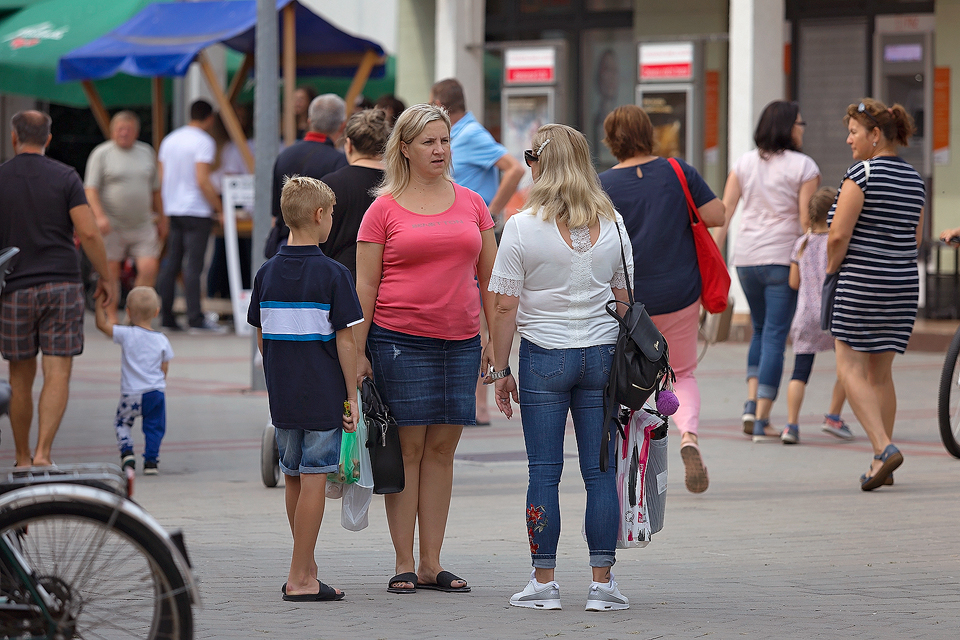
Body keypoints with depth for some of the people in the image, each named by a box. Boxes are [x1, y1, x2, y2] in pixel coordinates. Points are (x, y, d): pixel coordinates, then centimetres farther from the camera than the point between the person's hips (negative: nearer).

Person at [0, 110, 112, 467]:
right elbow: (88, 233, -7)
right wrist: (105, 277, 5)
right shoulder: (65, 177, -2)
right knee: (57, 377, -4)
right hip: (62, 286, -1)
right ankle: (43, 452, -18)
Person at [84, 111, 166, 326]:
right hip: (112, 227, -3)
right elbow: (90, 189, -8)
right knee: (111, 272, 0)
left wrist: (161, 219, 20)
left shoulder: (147, 153, 13)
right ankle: (112, 319, 10)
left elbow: (155, 190, 21)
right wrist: (100, 216, -22)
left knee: (149, 268, -9)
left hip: (142, 225, 3)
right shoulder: (102, 154, -1)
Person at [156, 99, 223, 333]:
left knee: (171, 263, 9)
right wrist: (219, 209, -11)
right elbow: (202, 181, -18)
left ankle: (166, 316, 9)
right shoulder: (203, 142, -11)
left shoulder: (169, 140, 12)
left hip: (173, 209, 7)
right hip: (196, 211, -7)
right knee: (193, 265, -7)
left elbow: (161, 179, 14)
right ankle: (195, 318, -7)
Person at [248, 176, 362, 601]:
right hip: (323, 397, -6)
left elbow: (262, 338, 10)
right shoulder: (333, 275, -11)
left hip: (282, 394, 6)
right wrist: (351, 397, -4)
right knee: (313, 480, -3)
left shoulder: (267, 274, 5)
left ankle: (305, 569, 24)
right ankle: (300, 578, -3)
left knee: (294, 478, 14)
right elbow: (345, 341, -10)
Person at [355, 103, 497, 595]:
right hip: (400, 339, -4)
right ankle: (404, 565, 3)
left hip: (460, 341, 4)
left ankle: (432, 563, 11)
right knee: (408, 448, -2)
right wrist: (358, 352, -4)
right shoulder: (384, 210, 1)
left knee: (442, 448, 6)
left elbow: (489, 276, 15)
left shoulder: (471, 203, 11)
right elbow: (365, 285, 0)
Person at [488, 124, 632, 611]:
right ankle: (602, 582, 3)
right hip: (602, 353, 3)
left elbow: (505, 307, -7)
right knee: (600, 471, 4)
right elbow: (624, 298, 9)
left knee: (544, 472, 3)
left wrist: (501, 369, 2)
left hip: (545, 356, -3)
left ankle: (543, 582, 5)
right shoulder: (612, 224, 3)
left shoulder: (523, 227, -8)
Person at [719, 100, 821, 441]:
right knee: (774, 337, 0)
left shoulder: (744, 163, 7)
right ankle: (762, 422, -3)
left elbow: (723, 212, 2)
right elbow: (807, 221, -10)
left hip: (746, 258, 5)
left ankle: (751, 404, 7)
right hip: (782, 259, -4)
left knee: (761, 331, 22)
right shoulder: (803, 167, -6)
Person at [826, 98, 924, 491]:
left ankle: (884, 447, -18)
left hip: (861, 282, -7)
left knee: (851, 370, -3)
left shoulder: (862, 174, -13)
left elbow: (838, 235, -16)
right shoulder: (913, 179, 10)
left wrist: (832, 268, 0)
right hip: (903, 284, 7)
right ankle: (882, 464, 13)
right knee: (881, 373, 13)